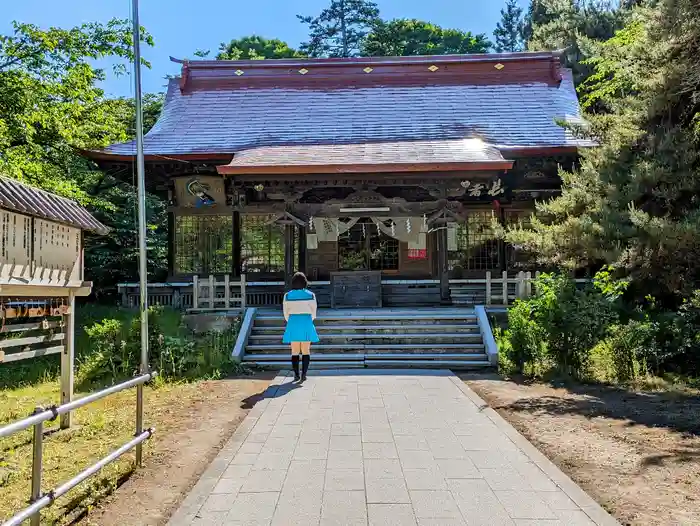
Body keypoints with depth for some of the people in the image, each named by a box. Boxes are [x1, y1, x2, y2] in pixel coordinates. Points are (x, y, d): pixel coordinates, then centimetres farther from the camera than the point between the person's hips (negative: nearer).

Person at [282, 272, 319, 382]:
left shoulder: (287, 295, -1)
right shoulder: (310, 295, -2)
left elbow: (286, 313, 5)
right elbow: (313, 312, 5)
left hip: (293, 324, 1)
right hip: (306, 324, -1)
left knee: (295, 352, 8)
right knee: (306, 351, 6)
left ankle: (296, 375, 5)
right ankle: (304, 374, -1)